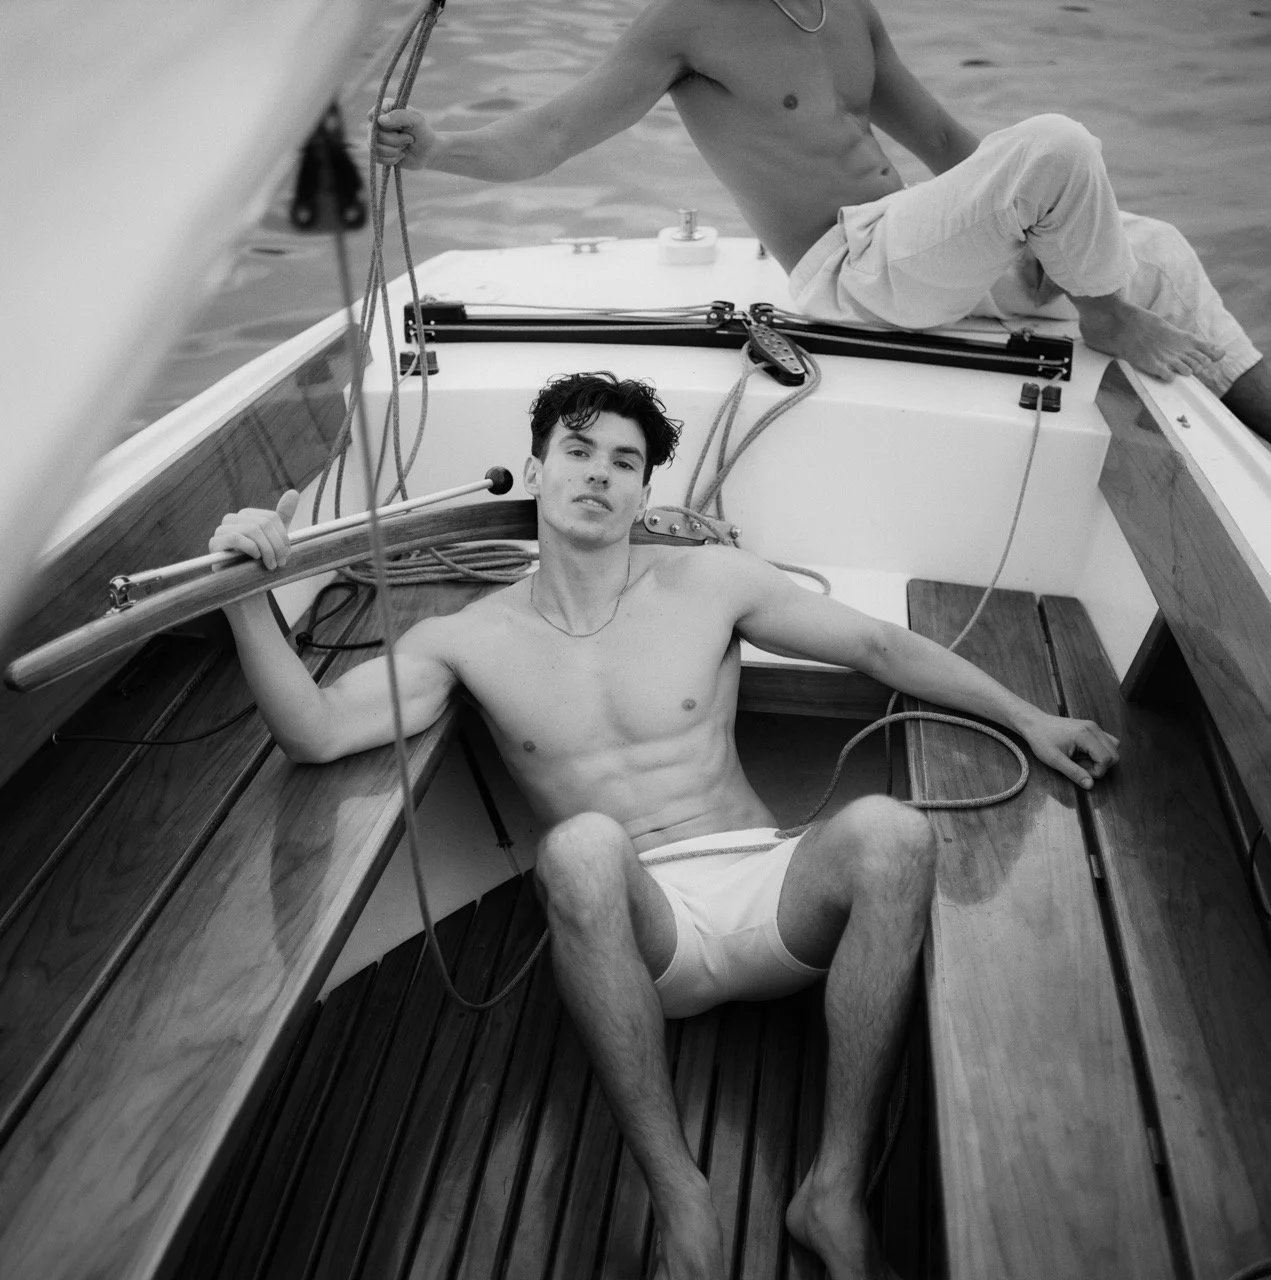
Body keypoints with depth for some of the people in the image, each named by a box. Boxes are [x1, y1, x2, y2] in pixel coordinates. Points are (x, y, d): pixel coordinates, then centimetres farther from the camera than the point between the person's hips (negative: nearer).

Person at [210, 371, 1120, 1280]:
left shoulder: (709, 581, 5)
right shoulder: (470, 639, 5)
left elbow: (876, 644, 9)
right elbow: (319, 732, -6)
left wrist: (1028, 717, 7)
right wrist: (250, 594, -20)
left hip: (765, 897, 2)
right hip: (633, 935, -1)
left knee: (890, 831, -29)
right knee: (582, 845, -35)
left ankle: (836, 1194, -18)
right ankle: (679, 1200, -21)